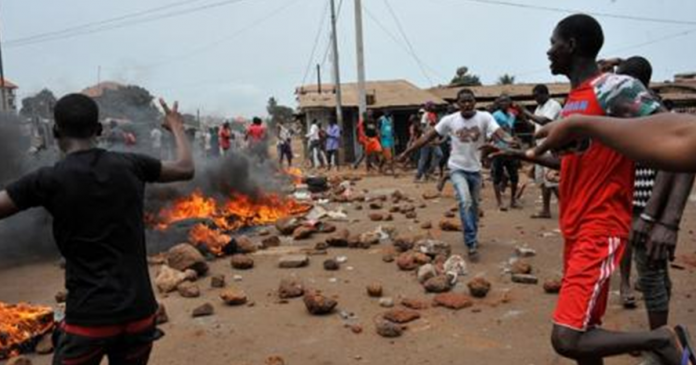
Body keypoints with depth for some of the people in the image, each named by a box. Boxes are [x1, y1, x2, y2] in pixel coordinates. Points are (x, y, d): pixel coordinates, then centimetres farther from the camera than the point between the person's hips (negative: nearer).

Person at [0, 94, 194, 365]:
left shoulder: (49, 180, -9)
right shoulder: (131, 166, 0)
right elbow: (186, 169, 13)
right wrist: (176, 127, 29)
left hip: (88, 318, -3)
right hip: (139, 312, 4)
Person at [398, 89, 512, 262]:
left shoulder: (484, 117, -11)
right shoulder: (450, 120, -9)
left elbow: (499, 133, -26)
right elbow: (428, 137, -4)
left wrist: (512, 143, -49)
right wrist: (407, 152, -4)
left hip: (475, 169, 2)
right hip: (457, 168, -2)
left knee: (474, 206, 17)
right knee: (465, 202, -20)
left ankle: (472, 238, 39)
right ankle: (472, 245, -13)